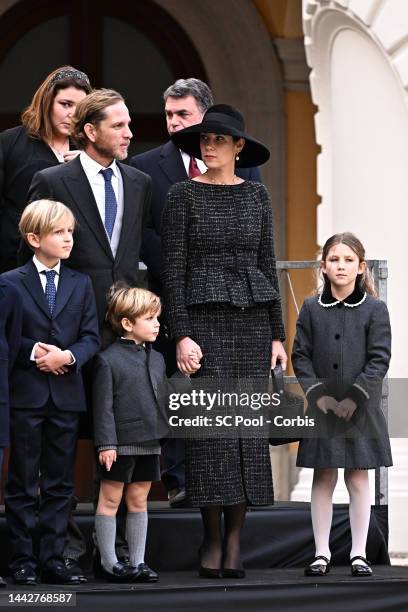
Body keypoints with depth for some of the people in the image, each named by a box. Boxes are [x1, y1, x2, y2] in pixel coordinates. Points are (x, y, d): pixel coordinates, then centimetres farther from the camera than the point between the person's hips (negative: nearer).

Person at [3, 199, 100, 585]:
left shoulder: (81, 284, 10)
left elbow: (91, 337, 5)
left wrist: (68, 356, -12)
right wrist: (33, 352, -17)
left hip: (67, 393, 4)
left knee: (60, 483, 6)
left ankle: (53, 560, 11)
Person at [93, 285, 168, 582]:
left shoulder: (157, 359, 11)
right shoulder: (109, 360, -9)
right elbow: (103, 406, -11)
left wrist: (165, 436, 15)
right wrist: (106, 443, -15)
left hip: (149, 443, 6)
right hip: (120, 443, -6)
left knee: (139, 500, 11)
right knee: (110, 500, 2)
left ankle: (138, 561, 15)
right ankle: (109, 563, 6)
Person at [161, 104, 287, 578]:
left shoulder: (256, 195, 9)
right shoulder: (182, 196, -1)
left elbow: (266, 267, 10)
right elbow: (173, 269, -5)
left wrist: (277, 336, 5)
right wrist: (181, 336, -14)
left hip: (251, 319, 3)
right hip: (204, 320, -3)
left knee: (247, 427, 0)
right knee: (209, 427, -7)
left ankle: (234, 541, 6)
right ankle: (211, 539, 3)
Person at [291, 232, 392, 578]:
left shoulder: (375, 310, -1)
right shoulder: (311, 309, 4)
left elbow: (380, 358, -6)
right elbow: (301, 356, 2)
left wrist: (354, 397, -14)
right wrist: (318, 394, -10)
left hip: (360, 408, -1)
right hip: (323, 407, 1)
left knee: (358, 477, 5)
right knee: (323, 477, 5)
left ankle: (359, 553, 11)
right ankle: (321, 553, 10)